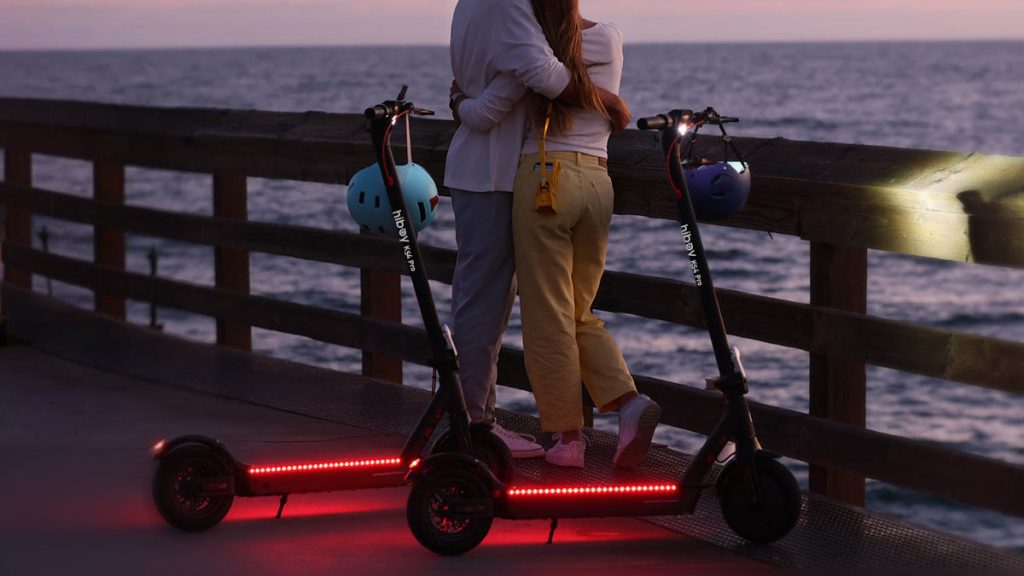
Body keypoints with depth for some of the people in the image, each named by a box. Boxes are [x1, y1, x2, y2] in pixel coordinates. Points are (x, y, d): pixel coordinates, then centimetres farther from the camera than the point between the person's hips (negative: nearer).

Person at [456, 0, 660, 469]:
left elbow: (482, 116, -6)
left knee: (547, 318, 3)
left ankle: (567, 436, 5)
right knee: (579, 313, 17)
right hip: (598, 183, 5)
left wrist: (460, 104, 16)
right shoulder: (610, 40, 9)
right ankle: (629, 402, -4)